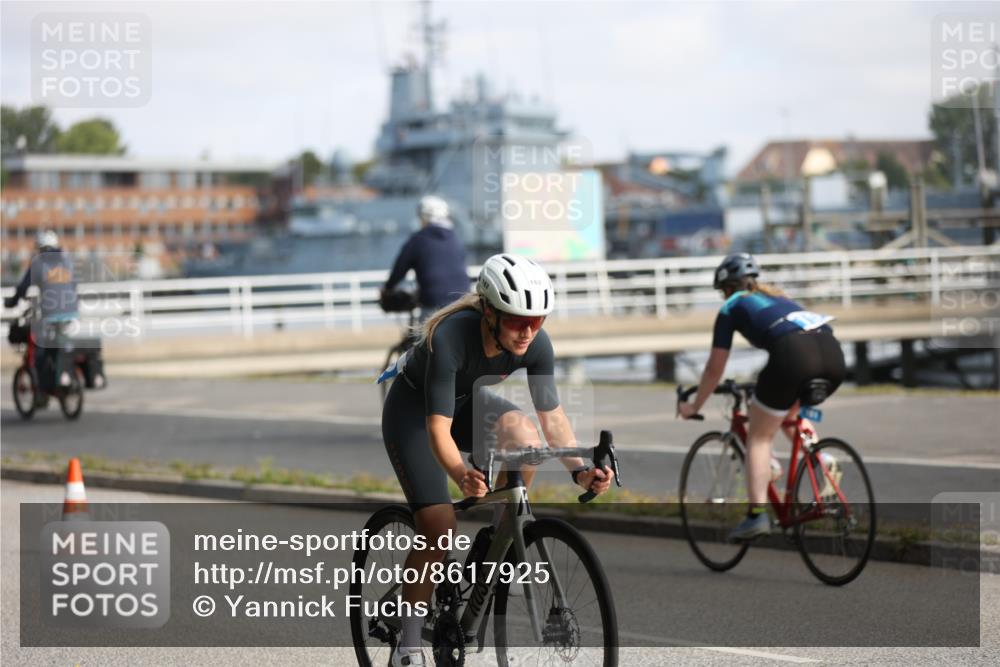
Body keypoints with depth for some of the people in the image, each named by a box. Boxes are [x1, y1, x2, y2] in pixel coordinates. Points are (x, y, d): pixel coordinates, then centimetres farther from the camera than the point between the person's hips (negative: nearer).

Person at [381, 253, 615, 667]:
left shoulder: (535, 344, -24)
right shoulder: (450, 338, -38)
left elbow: (552, 416, -16)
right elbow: (438, 429, -39)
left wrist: (579, 471, -33)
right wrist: (462, 477, -57)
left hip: (467, 402, 4)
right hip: (413, 409, -4)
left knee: (524, 436, -29)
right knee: (439, 527, -17)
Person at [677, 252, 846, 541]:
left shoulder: (731, 308, 22)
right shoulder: (776, 297, 38)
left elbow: (715, 369, 24)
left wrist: (694, 406, 39)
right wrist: (767, 387, 65)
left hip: (793, 355, -6)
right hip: (833, 353, 6)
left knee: (759, 436, 11)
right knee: (791, 413, 33)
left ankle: (757, 515, 1)